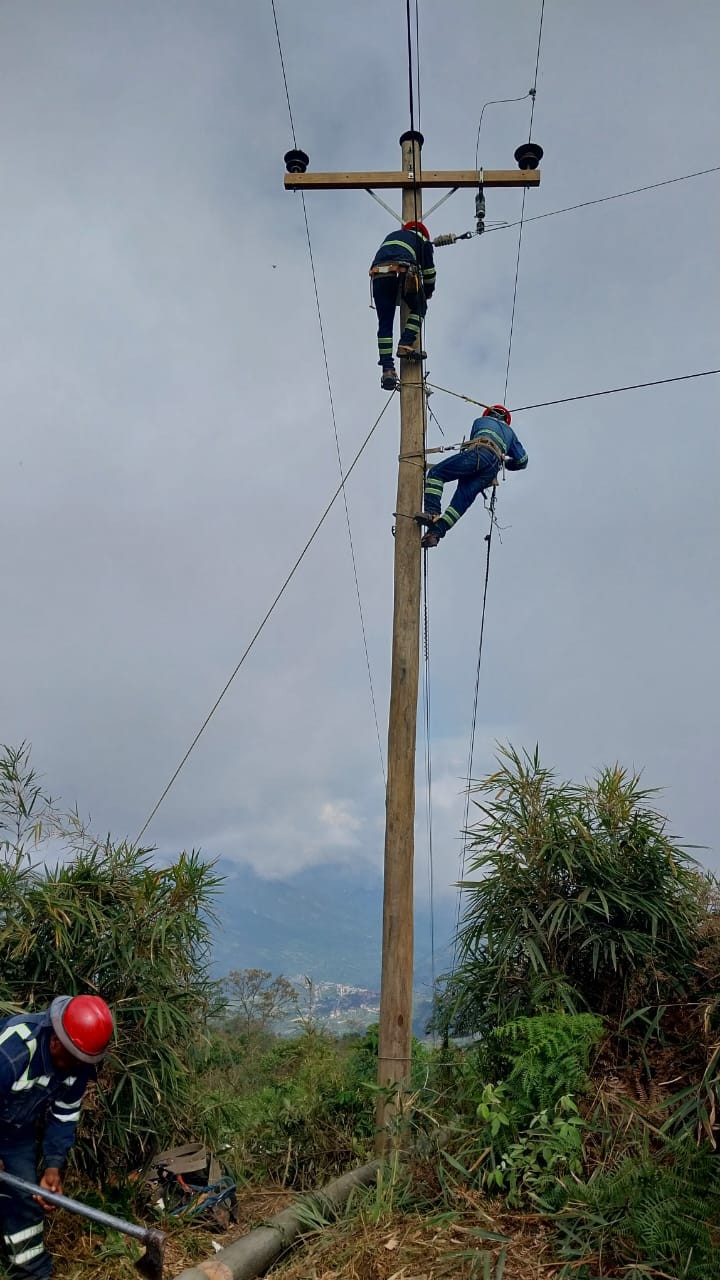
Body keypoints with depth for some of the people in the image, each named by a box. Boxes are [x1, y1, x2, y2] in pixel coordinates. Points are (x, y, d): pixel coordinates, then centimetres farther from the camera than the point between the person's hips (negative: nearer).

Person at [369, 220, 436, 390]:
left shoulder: (391, 236, 40)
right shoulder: (422, 239, 26)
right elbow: (429, 270, 25)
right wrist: (428, 291, 41)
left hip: (378, 274, 3)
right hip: (402, 272, -3)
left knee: (385, 324, 5)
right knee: (419, 308, 19)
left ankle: (387, 369, -5)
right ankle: (406, 344, -2)